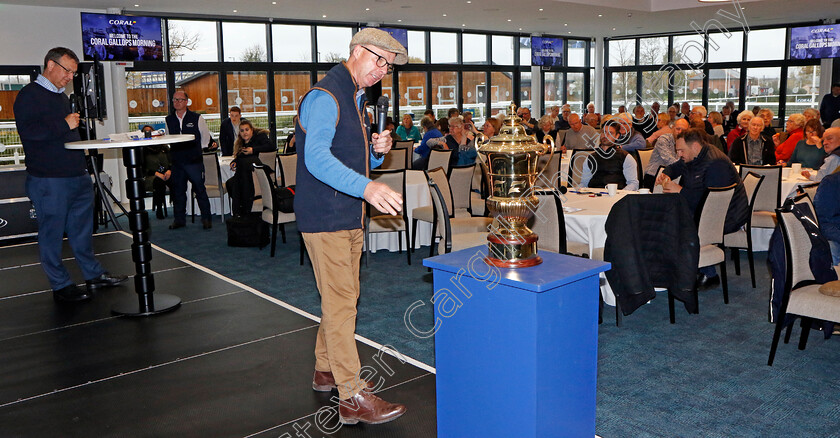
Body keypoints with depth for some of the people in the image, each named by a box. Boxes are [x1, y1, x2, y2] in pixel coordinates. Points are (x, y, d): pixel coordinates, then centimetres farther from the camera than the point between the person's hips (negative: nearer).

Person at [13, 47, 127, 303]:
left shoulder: (61, 96, 20)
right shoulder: (29, 95, -7)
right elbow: (27, 130, -21)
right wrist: (64, 125, -19)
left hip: (77, 176, 9)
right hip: (49, 180, -8)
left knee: (82, 229, 14)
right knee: (52, 233, 2)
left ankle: (93, 275, 24)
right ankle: (61, 286, 10)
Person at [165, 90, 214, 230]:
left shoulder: (197, 118, -2)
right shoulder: (169, 120, 8)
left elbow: (206, 138, 8)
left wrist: (194, 149, 9)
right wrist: (176, 150, 11)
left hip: (194, 161, -3)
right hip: (177, 162, 4)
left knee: (200, 190, -1)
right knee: (178, 191, 8)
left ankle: (206, 219, 9)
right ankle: (179, 219, 19)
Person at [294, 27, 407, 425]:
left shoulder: (356, 101, 18)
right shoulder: (325, 97, -14)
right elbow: (316, 158, -30)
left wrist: (378, 150, 1)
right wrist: (366, 187, -43)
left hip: (349, 217, 10)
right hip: (325, 217, -10)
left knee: (342, 299, 16)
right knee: (340, 303, -8)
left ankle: (325, 370, 31)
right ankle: (352, 397, -3)